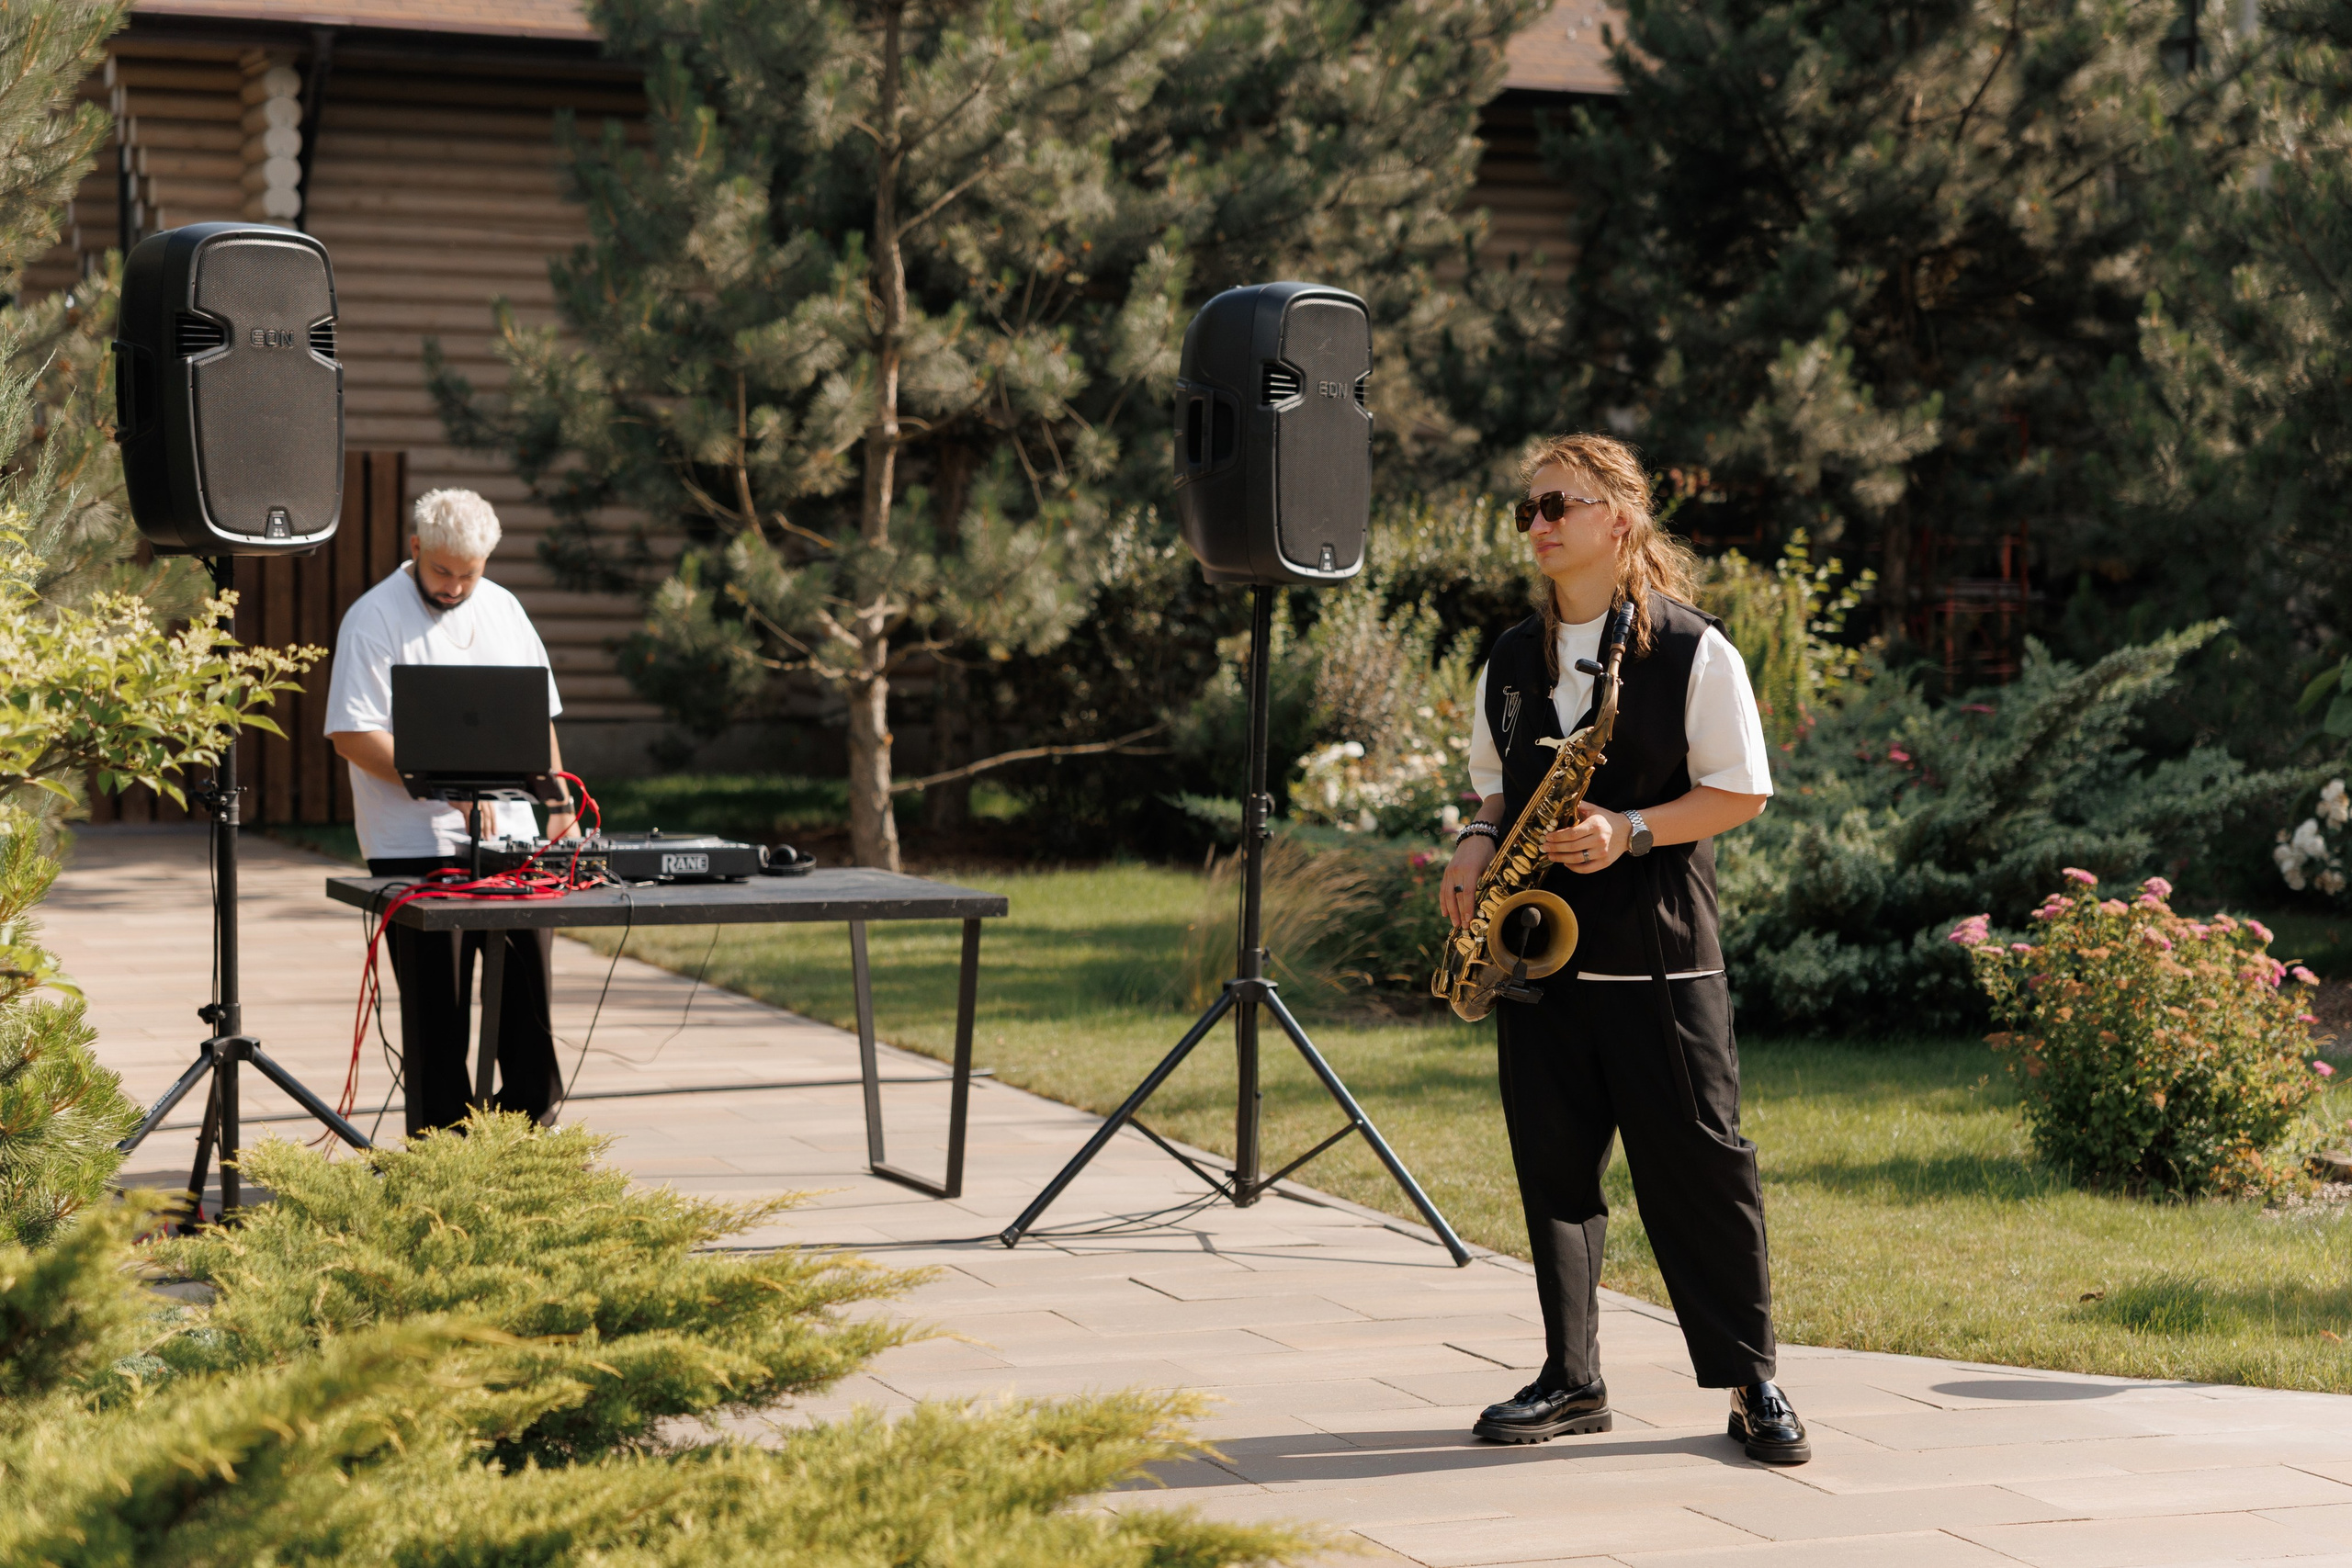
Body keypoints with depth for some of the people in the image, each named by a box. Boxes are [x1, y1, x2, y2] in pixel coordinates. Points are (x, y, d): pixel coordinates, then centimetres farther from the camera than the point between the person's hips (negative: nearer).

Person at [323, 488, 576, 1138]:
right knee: (436, 1006, -1)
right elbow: (352, 736, -15)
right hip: (418, 847, -5)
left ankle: (529, 1124, 17)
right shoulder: (374, 619, -7)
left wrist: (560, 799, 12)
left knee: (530, 981, 5)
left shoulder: (502, 609, 14)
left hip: (513, 839, 5)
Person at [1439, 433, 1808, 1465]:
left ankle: (1751, 1382, 5)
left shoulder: (1694, 651, -4)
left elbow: (1741, 792, -5)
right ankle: (1571, 1379, 15)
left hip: (1658, 948, -5)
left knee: (1697, 1158, -4)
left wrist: (1630, 830, -17)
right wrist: (1479, 841, 1)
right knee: (1553, 1162, 6)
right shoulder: (1510, 660, 13)